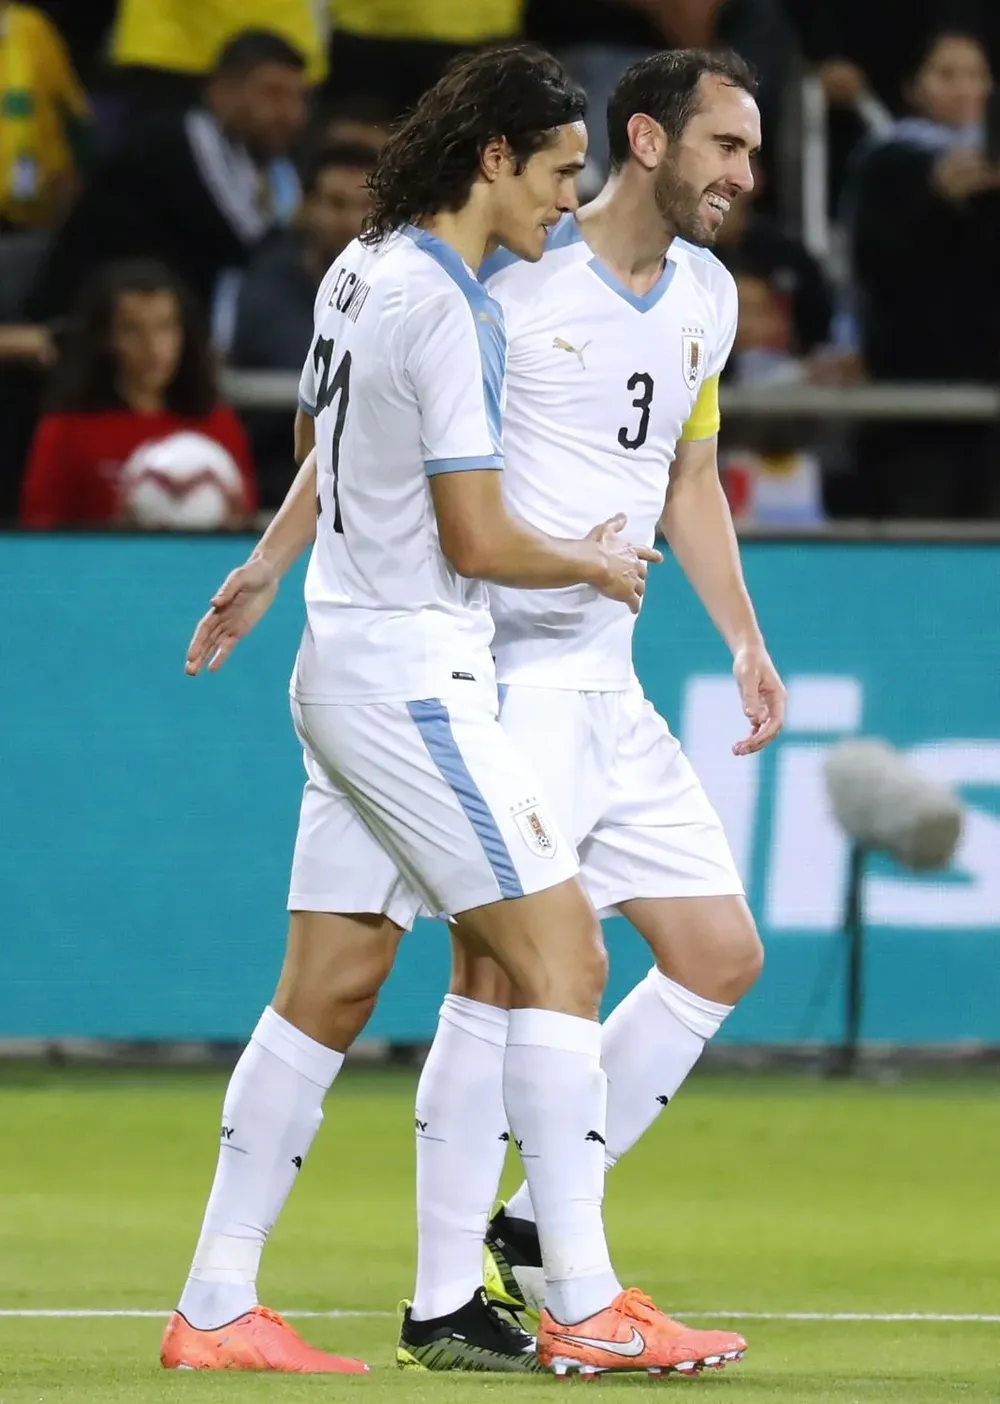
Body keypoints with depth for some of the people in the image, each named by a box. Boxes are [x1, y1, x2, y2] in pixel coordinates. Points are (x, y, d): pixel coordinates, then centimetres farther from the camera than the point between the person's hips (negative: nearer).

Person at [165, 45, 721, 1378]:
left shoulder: (360, 271, 11)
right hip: (411, 678, -10)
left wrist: (264, 570, 43)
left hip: (346, 665, 10)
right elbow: (478, 540, -18)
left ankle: (215, 1308, 10)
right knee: (561, 954, -9)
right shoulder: (445, 308, -17)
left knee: (328, 989, 9)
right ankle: (585, 1307, -13)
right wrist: (597, 564, 0)